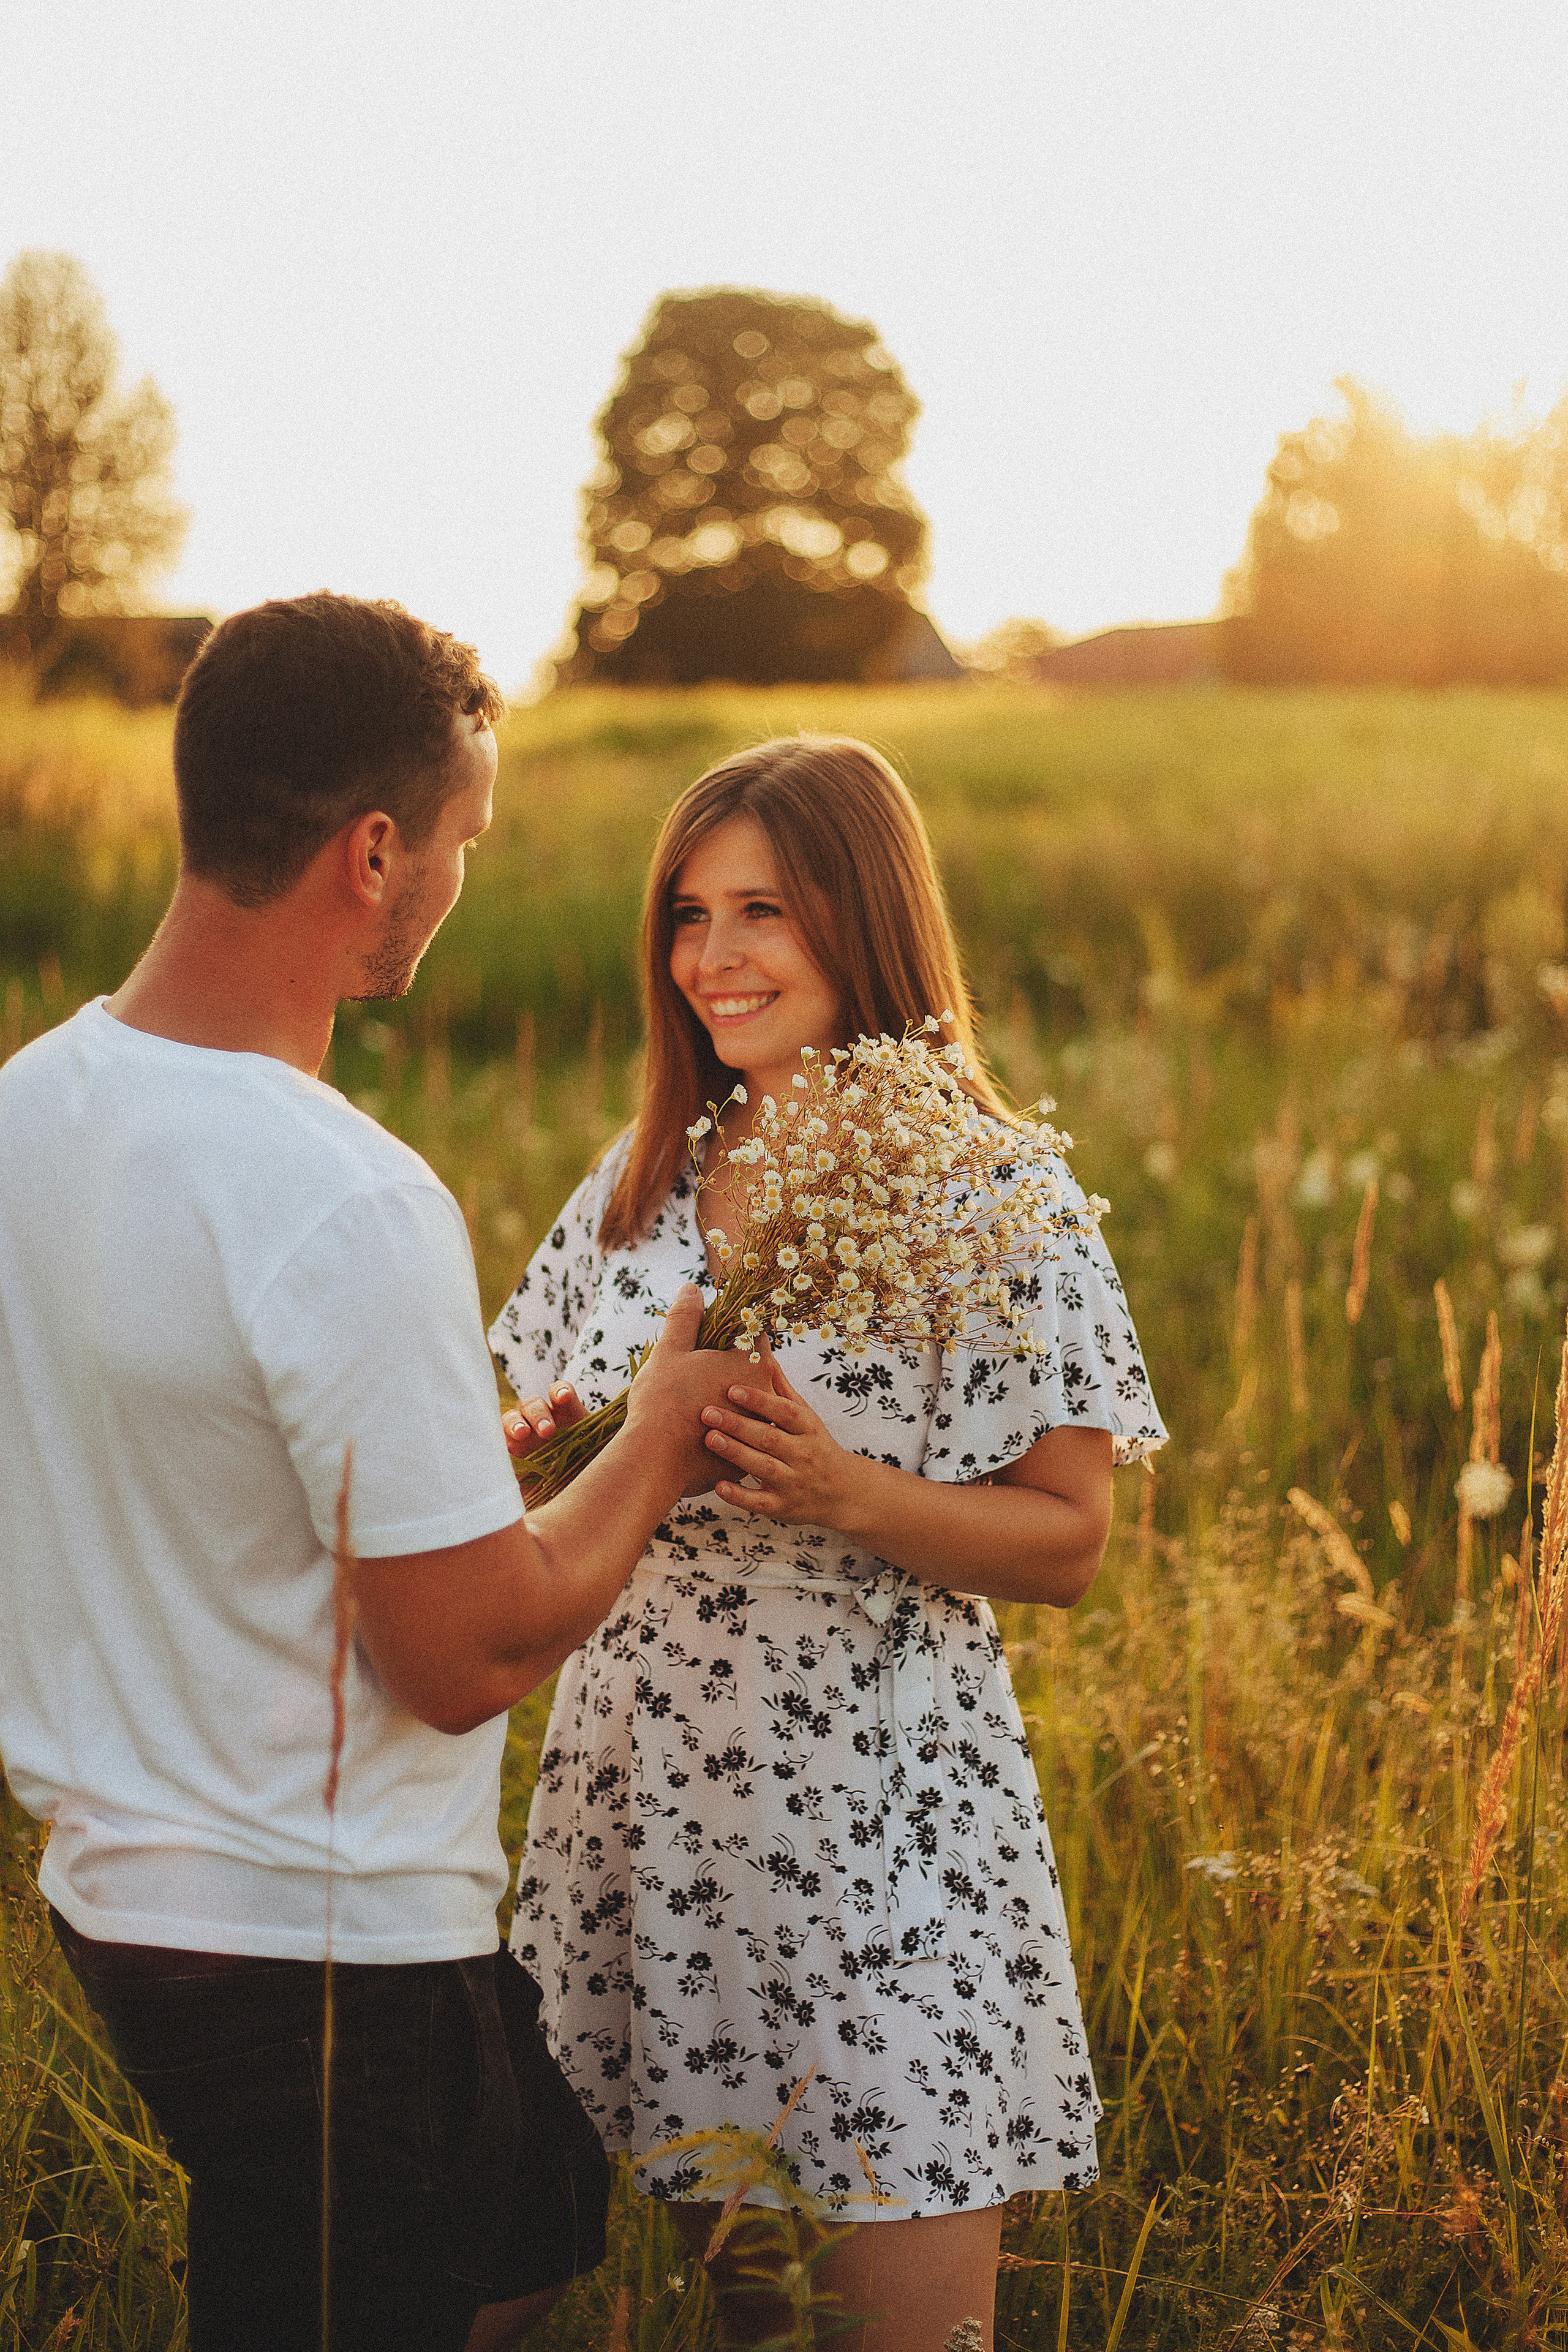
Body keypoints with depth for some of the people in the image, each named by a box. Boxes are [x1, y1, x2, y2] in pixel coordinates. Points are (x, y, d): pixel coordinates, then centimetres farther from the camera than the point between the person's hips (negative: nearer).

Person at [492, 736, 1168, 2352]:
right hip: (650, 1792, 5)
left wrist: (846, 1491, -22)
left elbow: (1066, 1545, -7)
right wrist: (552, 1443, -5)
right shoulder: (646, 1178, 8)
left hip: (882, 1810, -4)